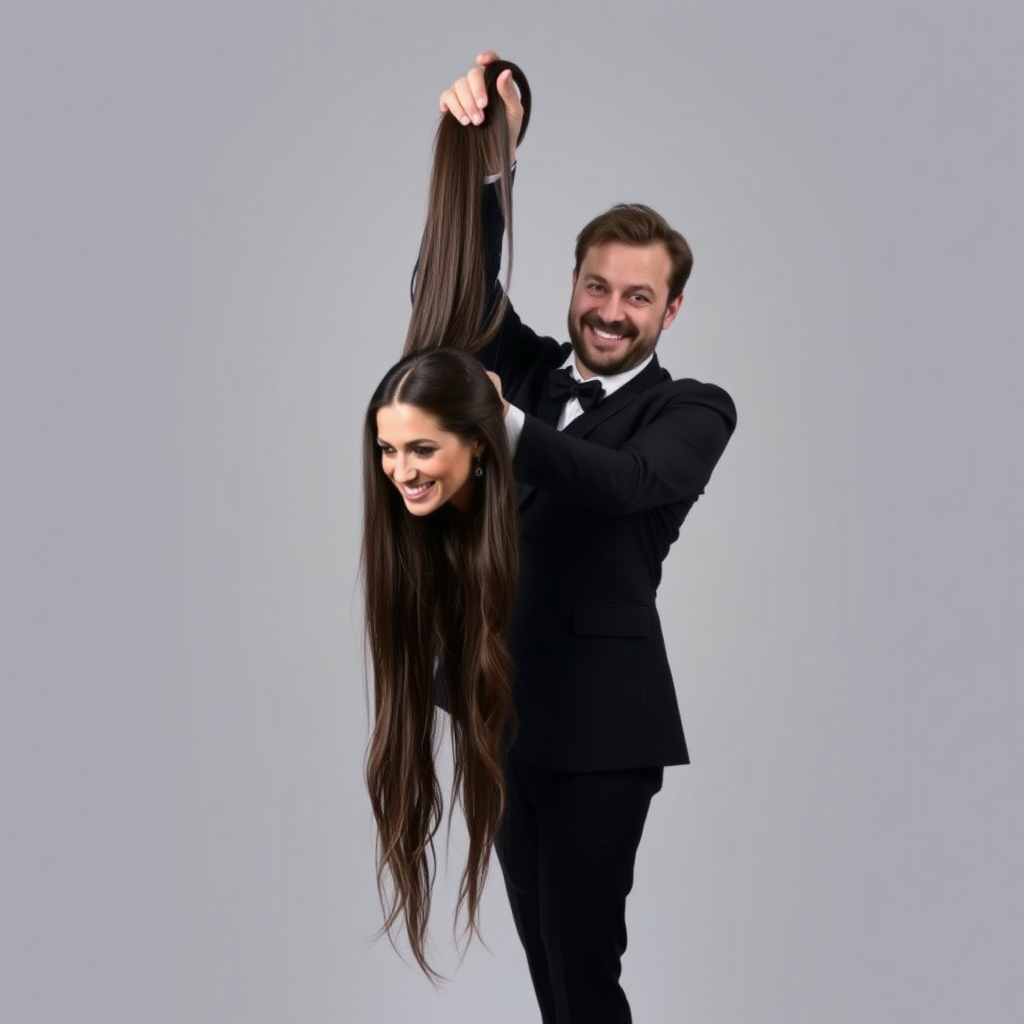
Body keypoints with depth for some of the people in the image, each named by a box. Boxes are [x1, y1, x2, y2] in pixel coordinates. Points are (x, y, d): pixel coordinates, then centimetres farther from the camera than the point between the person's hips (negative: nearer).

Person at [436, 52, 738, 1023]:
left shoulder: (692, 411, -5)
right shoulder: (527, 367, 9)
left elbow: (628, 482, -25)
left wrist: (506, 426, -42)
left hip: (599, 723, -5)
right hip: (500, 704, 5)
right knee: (539, 945, 16)